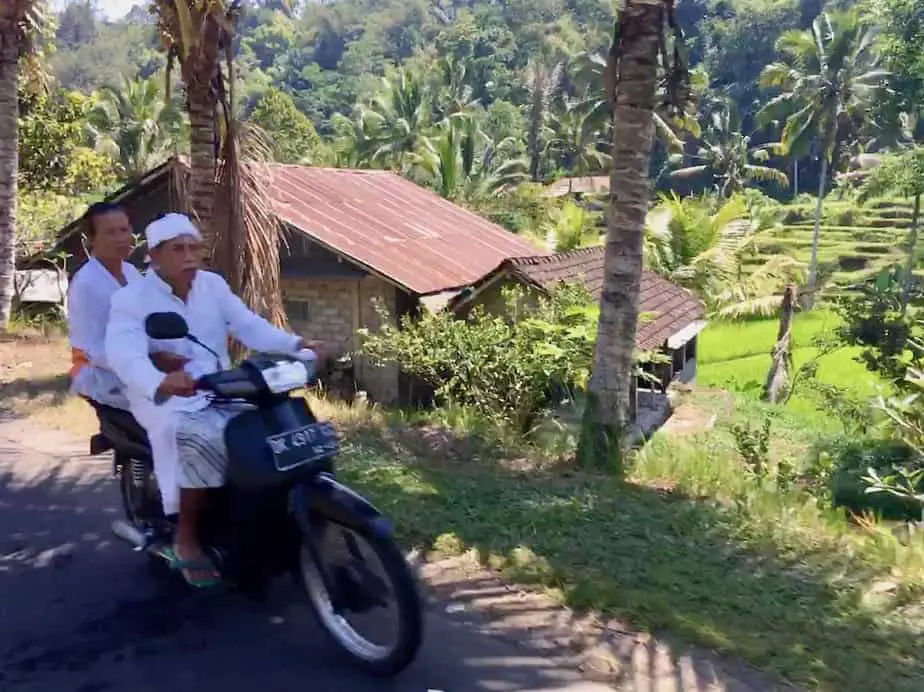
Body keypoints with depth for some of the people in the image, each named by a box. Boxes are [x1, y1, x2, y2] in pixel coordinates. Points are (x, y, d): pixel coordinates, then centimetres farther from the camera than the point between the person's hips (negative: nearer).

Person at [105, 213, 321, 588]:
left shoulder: (212, 285, 7)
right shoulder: (130, 299, -9)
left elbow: (250, 326, -2)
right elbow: (124, 354, -26)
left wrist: (296, 345, -20)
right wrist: (160, 383, -48)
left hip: (219, 394, 6)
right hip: (167, 401, -5)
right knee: (206, 440, -34)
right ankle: (187, 538, -15)